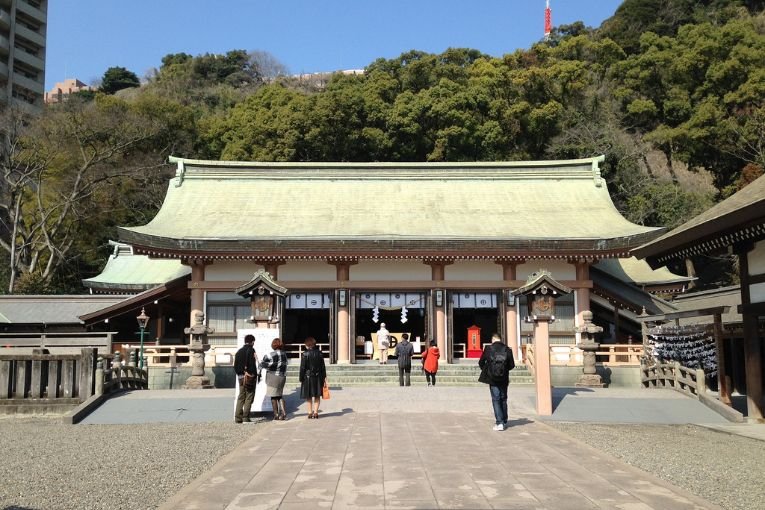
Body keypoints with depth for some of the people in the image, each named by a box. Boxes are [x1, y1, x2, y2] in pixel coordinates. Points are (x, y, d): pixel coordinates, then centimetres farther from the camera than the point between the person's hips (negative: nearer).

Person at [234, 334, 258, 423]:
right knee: (249, 397, -2)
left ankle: (238, 417, 8)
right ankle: (246, 417, -6)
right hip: (250, 377, -6)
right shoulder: (251, 350, -7)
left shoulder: (239, 351, 14)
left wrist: (240, 373, 12)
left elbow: (235, 366, 12)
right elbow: (252, 364, -14)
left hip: (241, 377, 6)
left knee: (241, 397, 11)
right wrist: (254, 375, -12)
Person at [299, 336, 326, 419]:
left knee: (308, 396, 10)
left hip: (308, 377, -2)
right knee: (317, 396, 10)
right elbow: (323, 366, 3)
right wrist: (324, 377, 10)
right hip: (318, 377, 2)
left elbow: (302, 368, -8)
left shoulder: (305, 354, -10)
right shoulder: (319, 353, 0)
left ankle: (310, 412, 12)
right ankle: (315, 412, 7)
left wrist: (301, 379, -1)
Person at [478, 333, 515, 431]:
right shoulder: (507, 349, -3)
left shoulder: (488, 348, -8)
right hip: (504, 379, 2)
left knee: (496, 399, 1)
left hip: (492, 378, -2)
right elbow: (512, 365, 0)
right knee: (503, 399, 16)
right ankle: (504, 422, 24)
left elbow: (481, 362, -2)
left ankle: (499, 423, -8)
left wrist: (486, 370, 17)